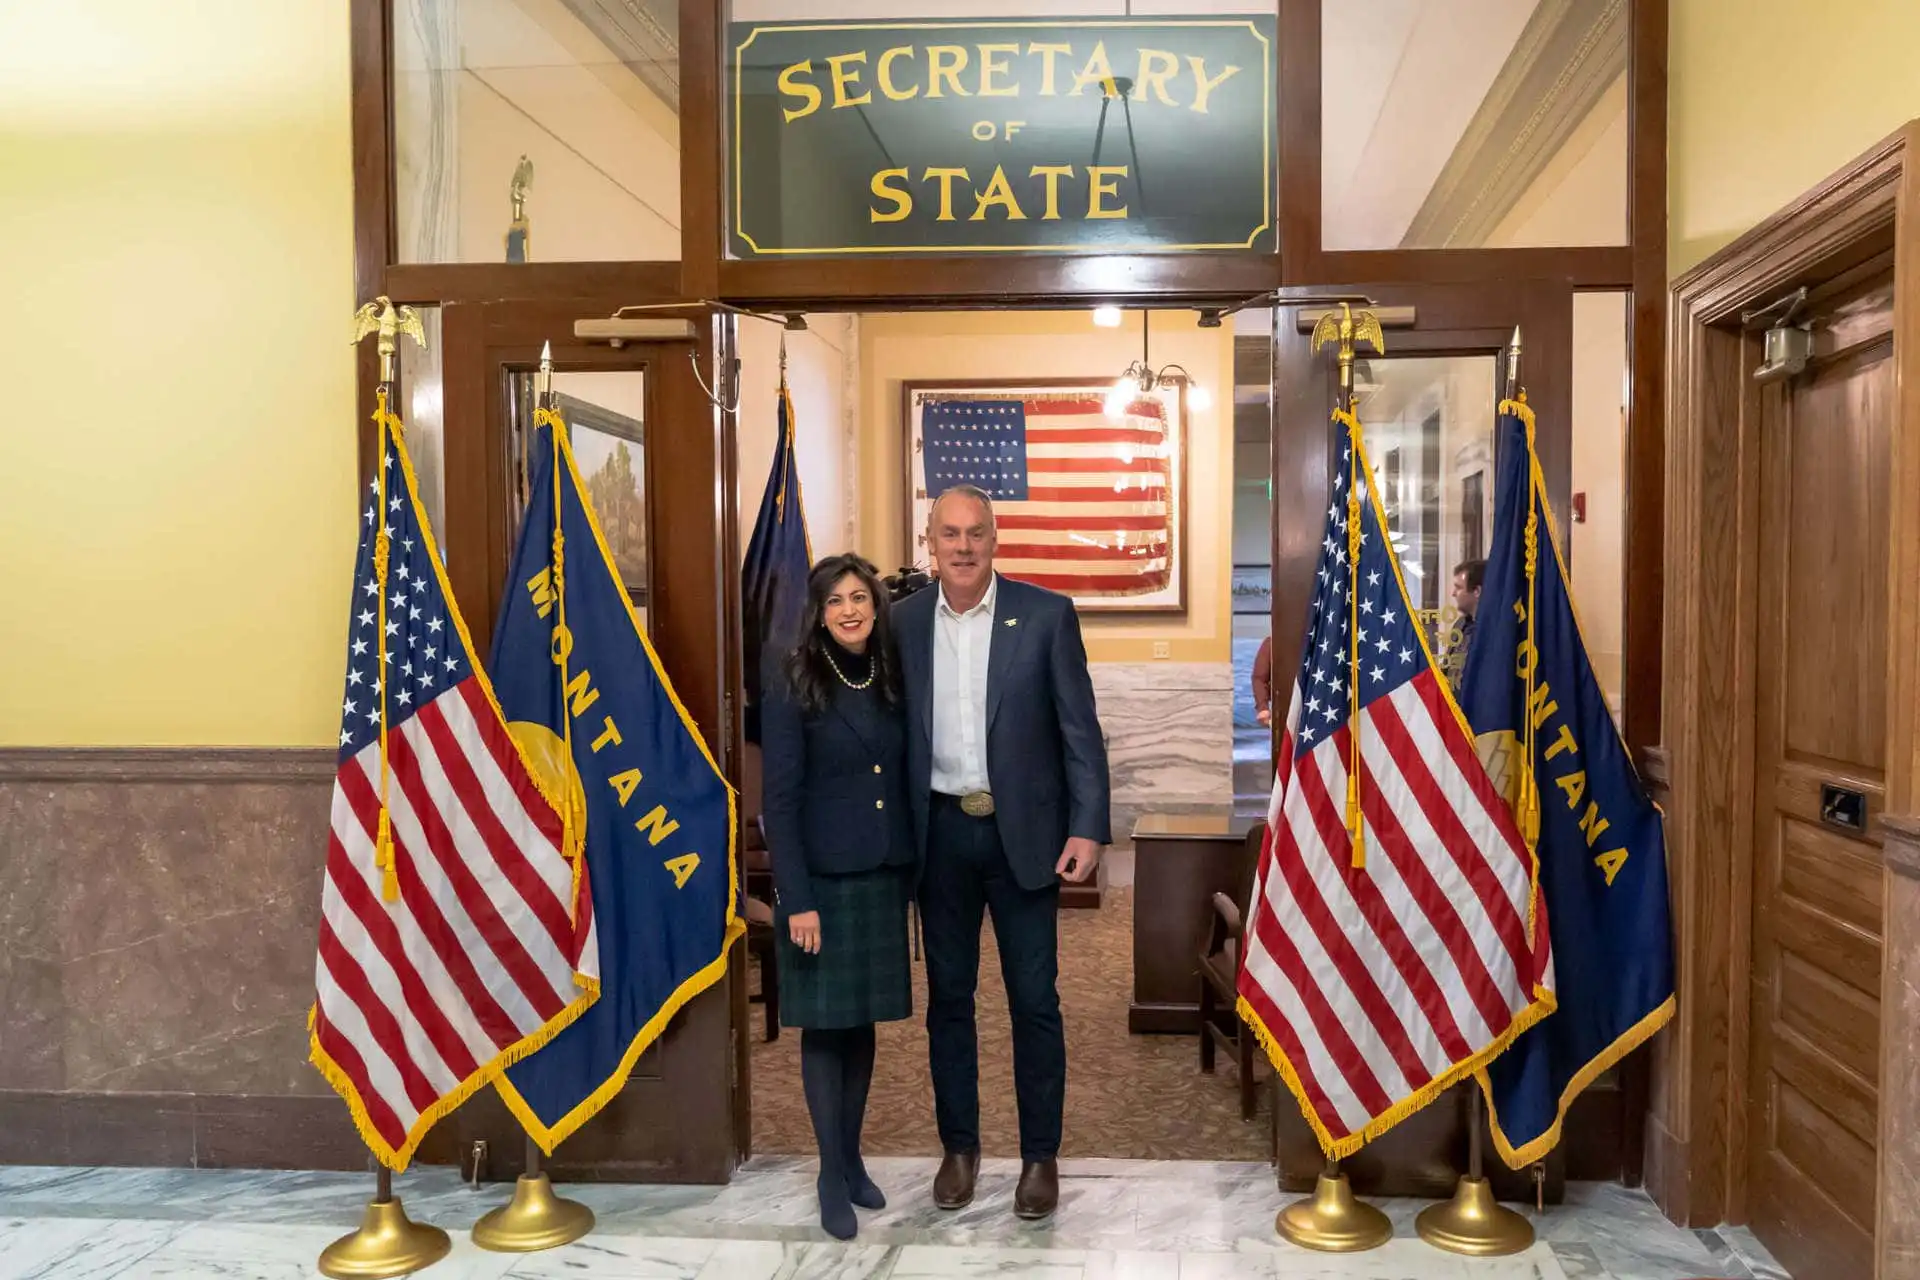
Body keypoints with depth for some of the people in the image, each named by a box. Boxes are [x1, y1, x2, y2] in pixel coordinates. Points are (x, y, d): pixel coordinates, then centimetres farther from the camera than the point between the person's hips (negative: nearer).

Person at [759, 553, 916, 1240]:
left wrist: (911, 877, 6)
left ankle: (854, 1159, 27)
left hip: (883, 876, 5)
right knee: (824, 1024, 4)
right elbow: (778, 798, -11)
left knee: (864, 1021, 13)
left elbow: (903, 782, 9)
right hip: (822, 878, -5)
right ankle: (831, 1175, 17)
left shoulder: (891, 679, 6)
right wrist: (797, 899, -15)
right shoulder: (791, 682, -9)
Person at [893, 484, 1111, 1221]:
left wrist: (1088, 827, -11)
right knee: (948, 996, 12)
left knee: (1034, 999, 5)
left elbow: (1080, 727, -5)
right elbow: (893, 730, 6)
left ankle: (1040, 1156, 20)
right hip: (941, 832, 2)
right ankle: (959, 1146, 28)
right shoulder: (903, 621, 2)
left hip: (1024, 832, -2)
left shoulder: (1046, 614, -5)